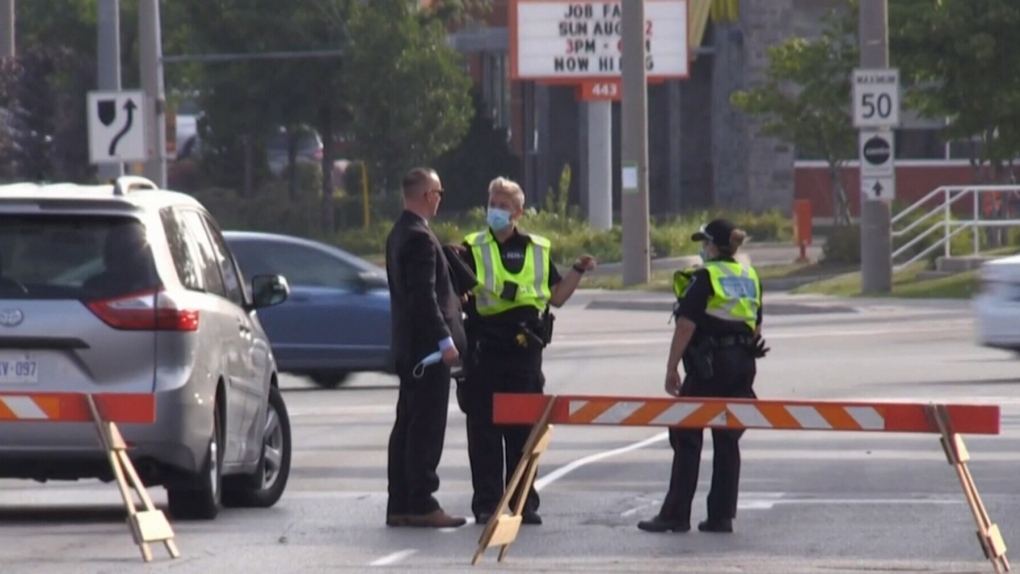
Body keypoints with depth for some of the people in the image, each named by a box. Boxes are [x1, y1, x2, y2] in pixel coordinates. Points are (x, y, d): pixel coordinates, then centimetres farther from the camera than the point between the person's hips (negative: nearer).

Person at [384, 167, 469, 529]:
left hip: (408, 346, 10)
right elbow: (424, 295, -22)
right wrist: (444, 340, -22)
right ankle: (421, 505, -8)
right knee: (426, 427, -8)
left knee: (408, 427, 11)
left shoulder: (399, 234, 15)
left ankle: (400, 505, 13)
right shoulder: (419, 237, -17)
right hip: (427, 344, -10)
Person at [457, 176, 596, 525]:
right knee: (484, 430, -1)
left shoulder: (538, 251, 13)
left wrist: (578, 271, 3)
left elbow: (557, 297, 16)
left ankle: (524, 503, 11)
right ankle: (486, 504, 3)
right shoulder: (473, 249, 5)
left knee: (523, 431, 5)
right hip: (485, 351, -2)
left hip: (525, 351, 2)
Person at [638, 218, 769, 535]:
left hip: (709, 366, -7)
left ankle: (676, 514, -3)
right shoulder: (750, 278, 12)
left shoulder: (705, 278, -9)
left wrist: (672, 368, -10)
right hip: (742, 366, 7)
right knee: (728, 441, 9)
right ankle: (722, 515, 7)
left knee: (687, 438, -2)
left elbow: (686, 326, -13)